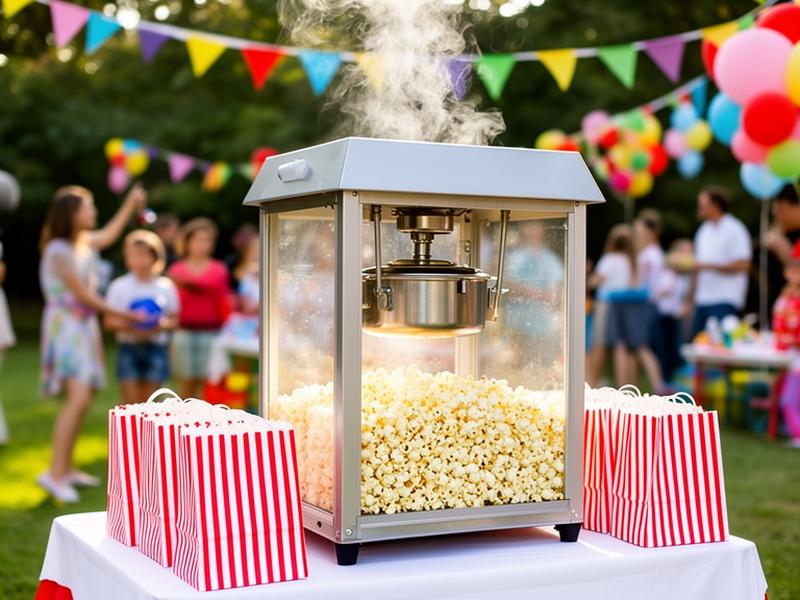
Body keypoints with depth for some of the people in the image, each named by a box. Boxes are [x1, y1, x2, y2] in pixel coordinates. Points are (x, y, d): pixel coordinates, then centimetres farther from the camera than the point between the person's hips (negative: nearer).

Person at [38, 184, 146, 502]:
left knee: (80, 399, 7)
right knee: (79, 398, -19)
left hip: (85, 327, 9)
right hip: (65, 327, -9)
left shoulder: (85, 242, 8)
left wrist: (131, 202, 34)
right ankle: (55, 473, -16)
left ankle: (66, 468, 14)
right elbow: (83, 295, -14)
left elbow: (109, 235, 32)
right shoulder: (59, 250, -17)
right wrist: (123, 314, -6)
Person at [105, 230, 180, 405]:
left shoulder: (166, 286, 3)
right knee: (130, 401, -4)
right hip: (129, 348, -2)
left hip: (156, 349, 2)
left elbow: (174, 319, 7)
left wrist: (162, 325, -15)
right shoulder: (119, 286, -1)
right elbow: (109, 321, -1)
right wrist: (127, 326, -20)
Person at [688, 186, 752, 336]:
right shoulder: (704, 230, 16)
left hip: (724, 301, -8)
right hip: (702, 301, 8)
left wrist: (708, 266, -16)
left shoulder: (734, 229, -7)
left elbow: (742, 265, -14)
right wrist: (691, 298, 15)